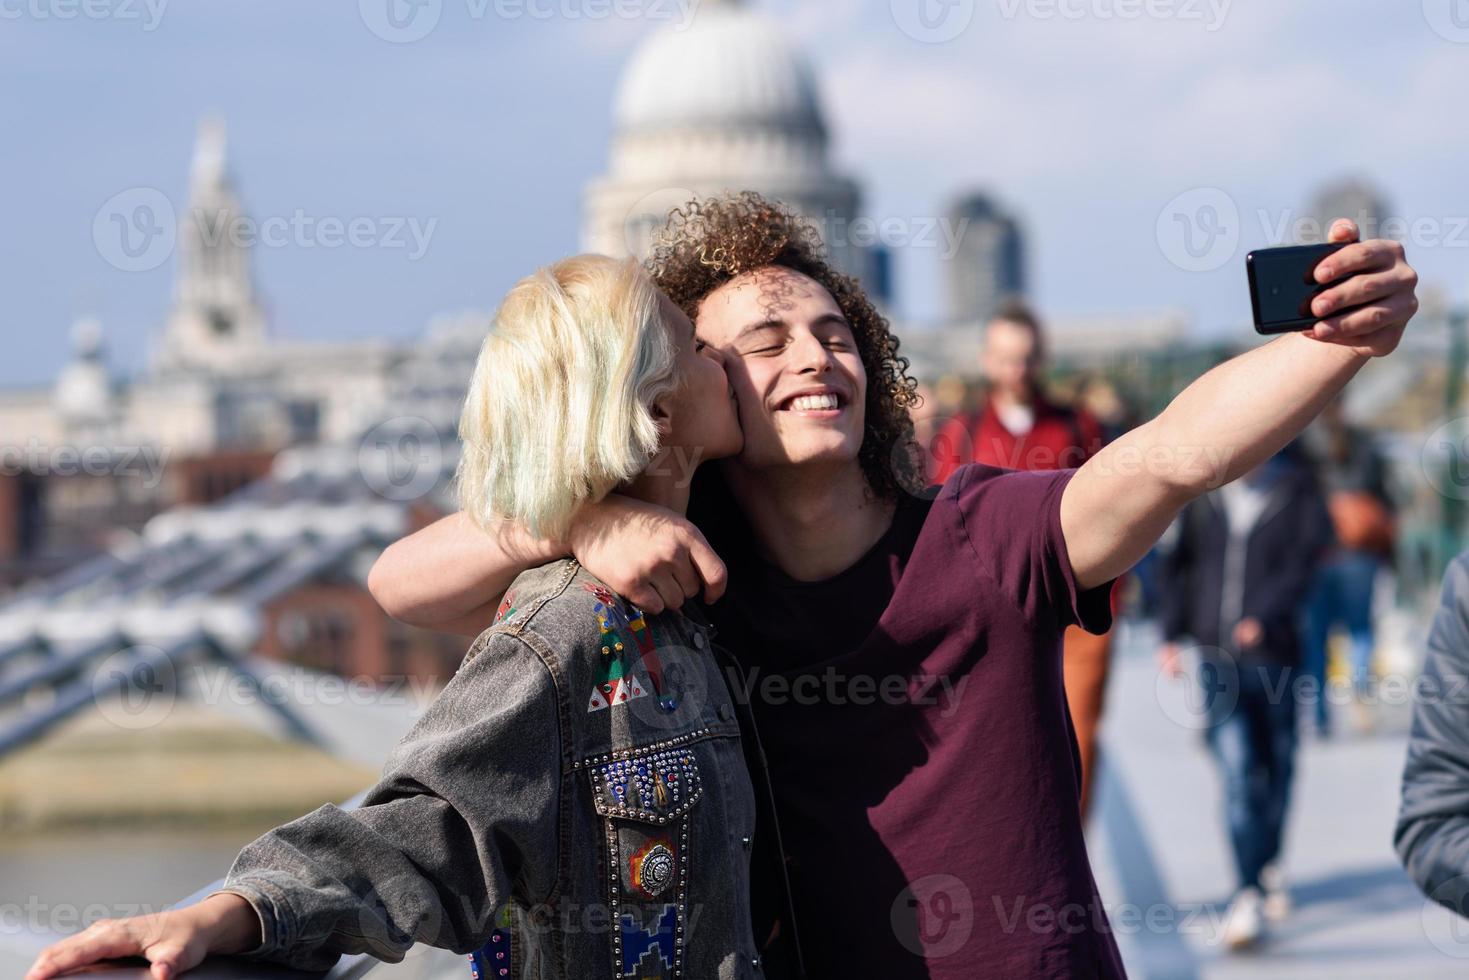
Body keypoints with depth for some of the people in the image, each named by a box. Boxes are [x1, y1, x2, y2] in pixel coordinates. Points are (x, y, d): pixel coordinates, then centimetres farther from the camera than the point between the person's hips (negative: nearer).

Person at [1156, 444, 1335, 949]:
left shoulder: (1297, 492, -1)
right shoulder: (1203, 495, 7)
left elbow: (1304, 565, -9)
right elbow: (1179, 562, 13)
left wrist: (1265, 616, -21)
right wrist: (1171, 633, 8)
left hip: (1275, 656, -1)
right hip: (1217, 658, 1)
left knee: (1277, 766, 12)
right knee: (1237, 773, -8)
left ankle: (1269, 865, 36)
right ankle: (1249, 893, -9)